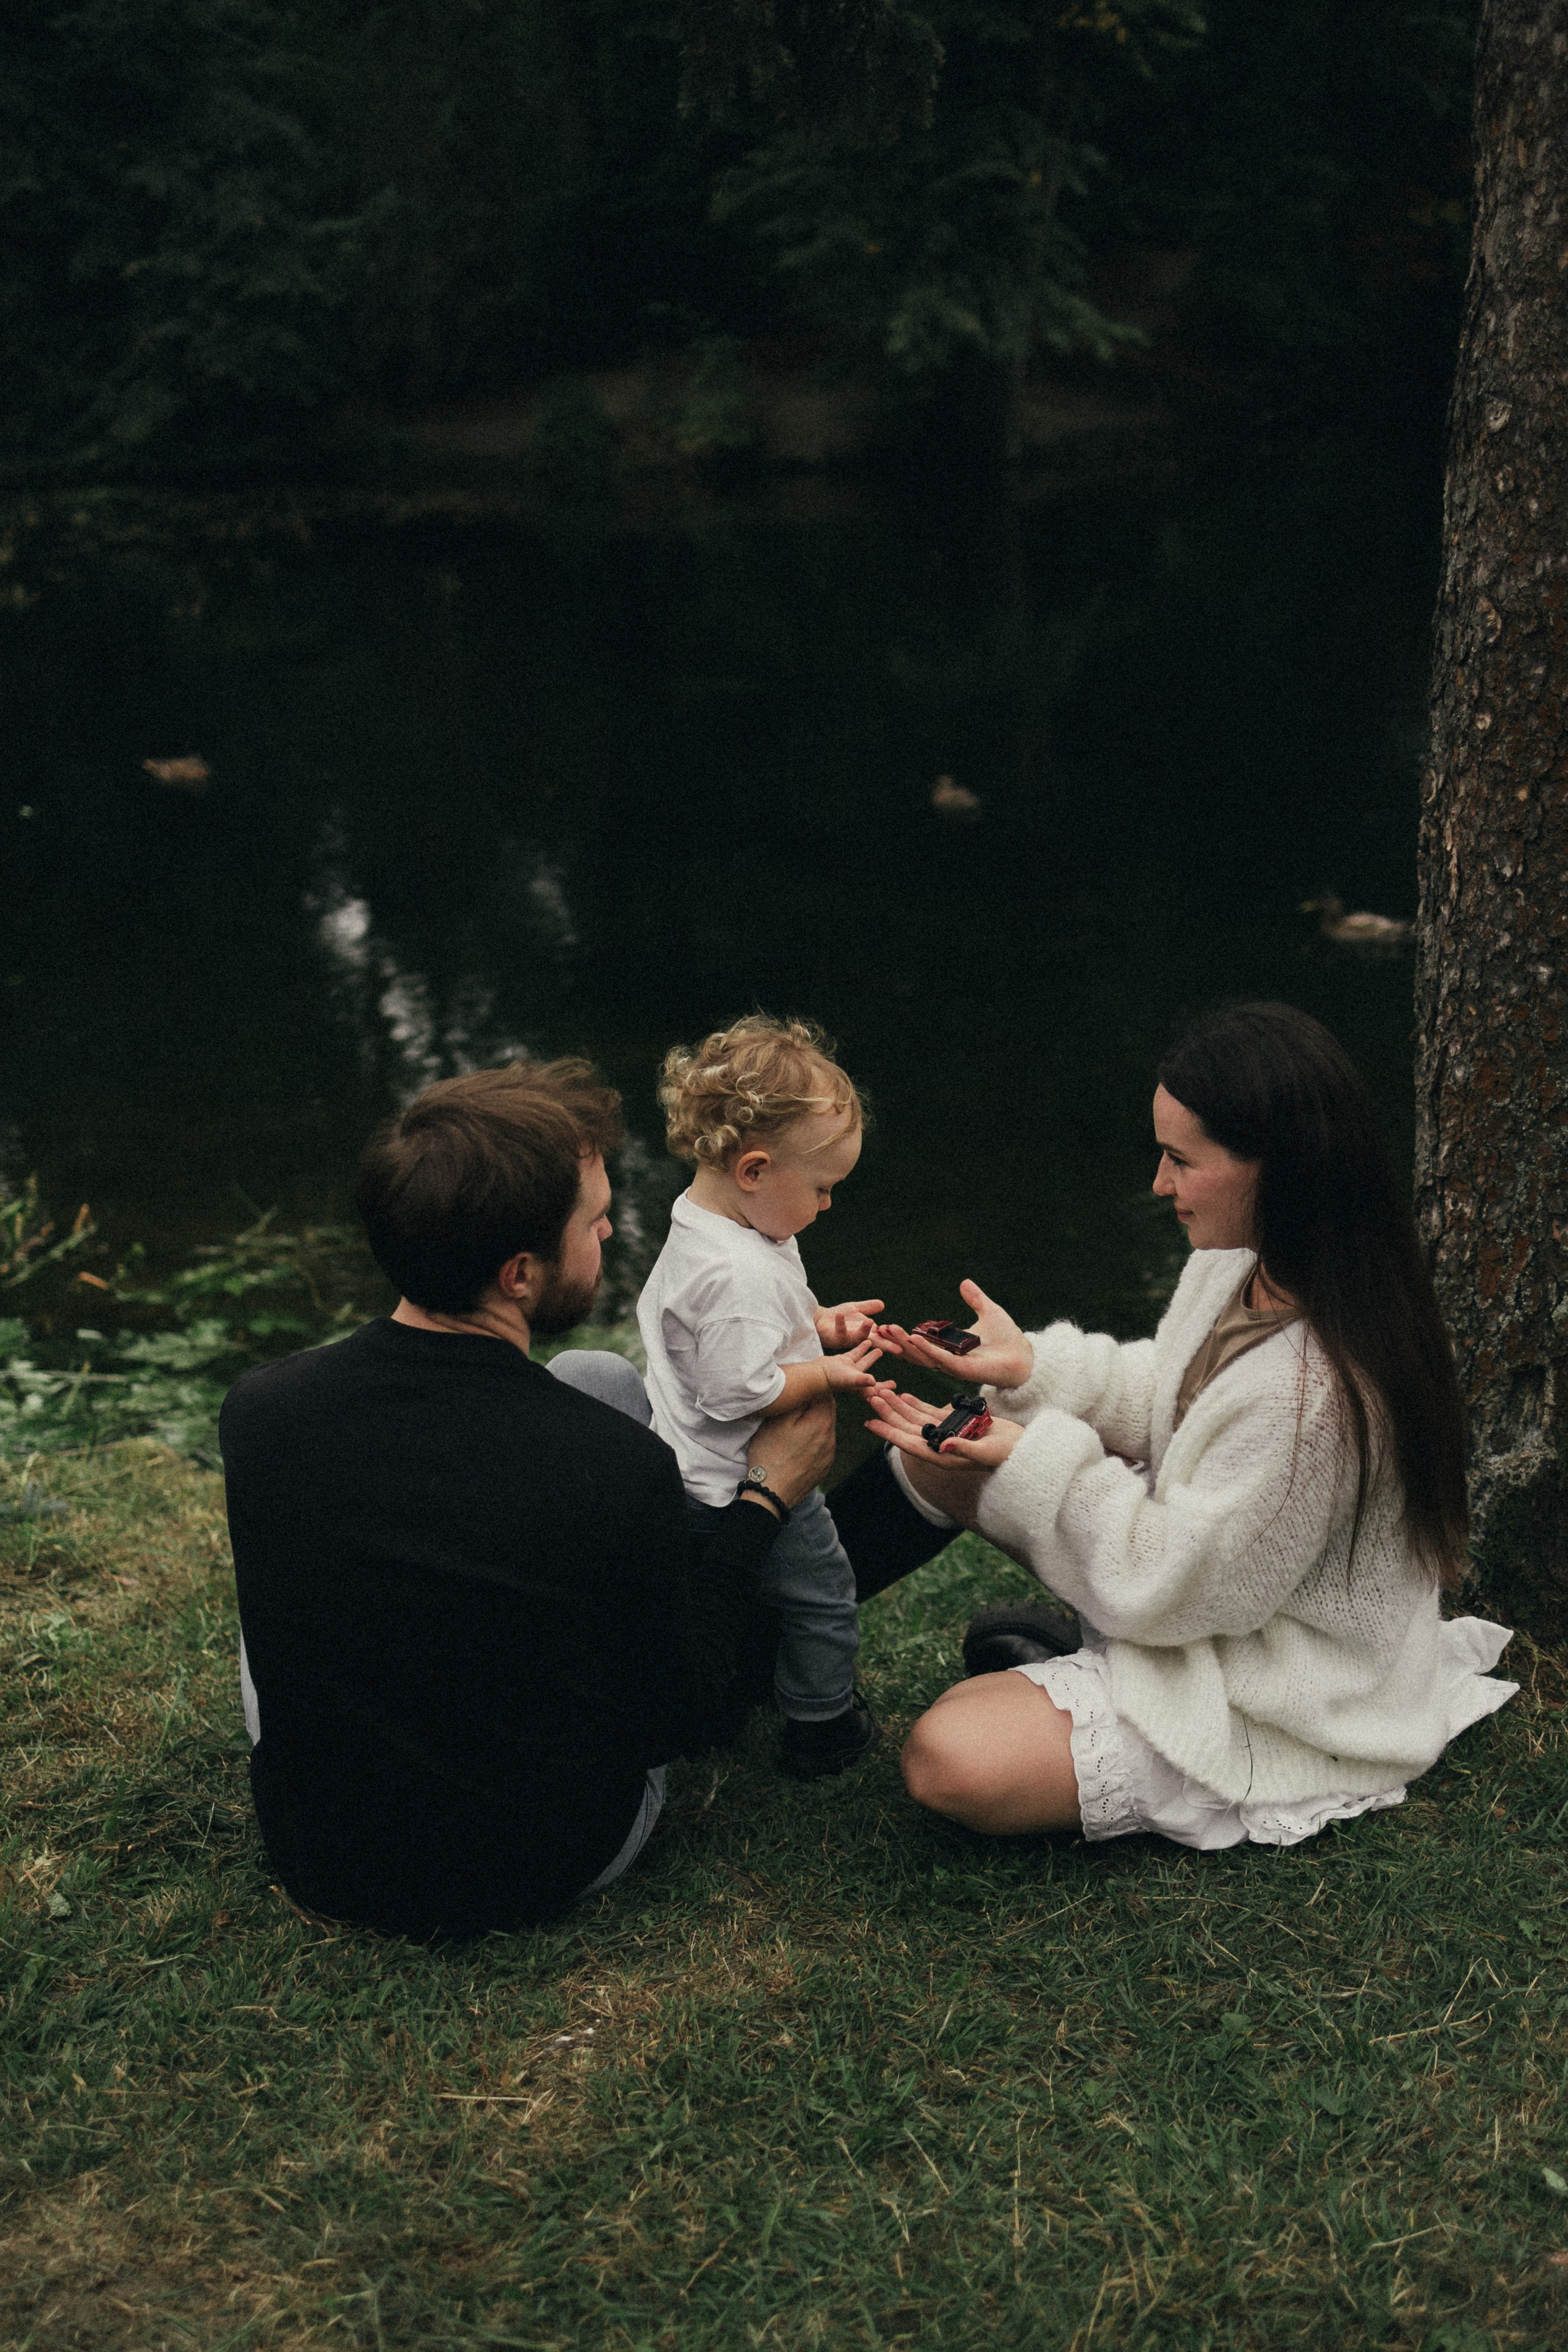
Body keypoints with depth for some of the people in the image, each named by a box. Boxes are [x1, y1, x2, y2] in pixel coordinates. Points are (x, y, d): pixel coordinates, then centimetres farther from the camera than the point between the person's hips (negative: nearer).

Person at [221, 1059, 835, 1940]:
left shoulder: (259, 1412, -19)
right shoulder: (625, 1470, -29)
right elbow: (692, 1719, -12)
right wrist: (766, 1499, 0)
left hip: (314, 1859, 3)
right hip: (550, 1869, -2)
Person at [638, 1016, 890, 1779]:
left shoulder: (699, 1220, 1)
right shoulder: (739, 1274, -33)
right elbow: (742, 1391, -30)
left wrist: (818, 1323, 7)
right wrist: (829, 1373, -18)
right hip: (743, 1486, -9)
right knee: (820, 1593, 11)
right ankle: (823, 1728, 26)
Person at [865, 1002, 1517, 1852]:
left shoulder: (1307, 1392, -36)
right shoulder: (1250, 1267, -8)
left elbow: (1174, 1585, -26)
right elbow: (1169, 1402, 9)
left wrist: (1037, 1460, -21)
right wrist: (1032, 1365, -5)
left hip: (1275, 1707, -9)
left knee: (948, 1761, -23)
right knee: (935, 1452, 2)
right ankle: (1087, 1654, 7)